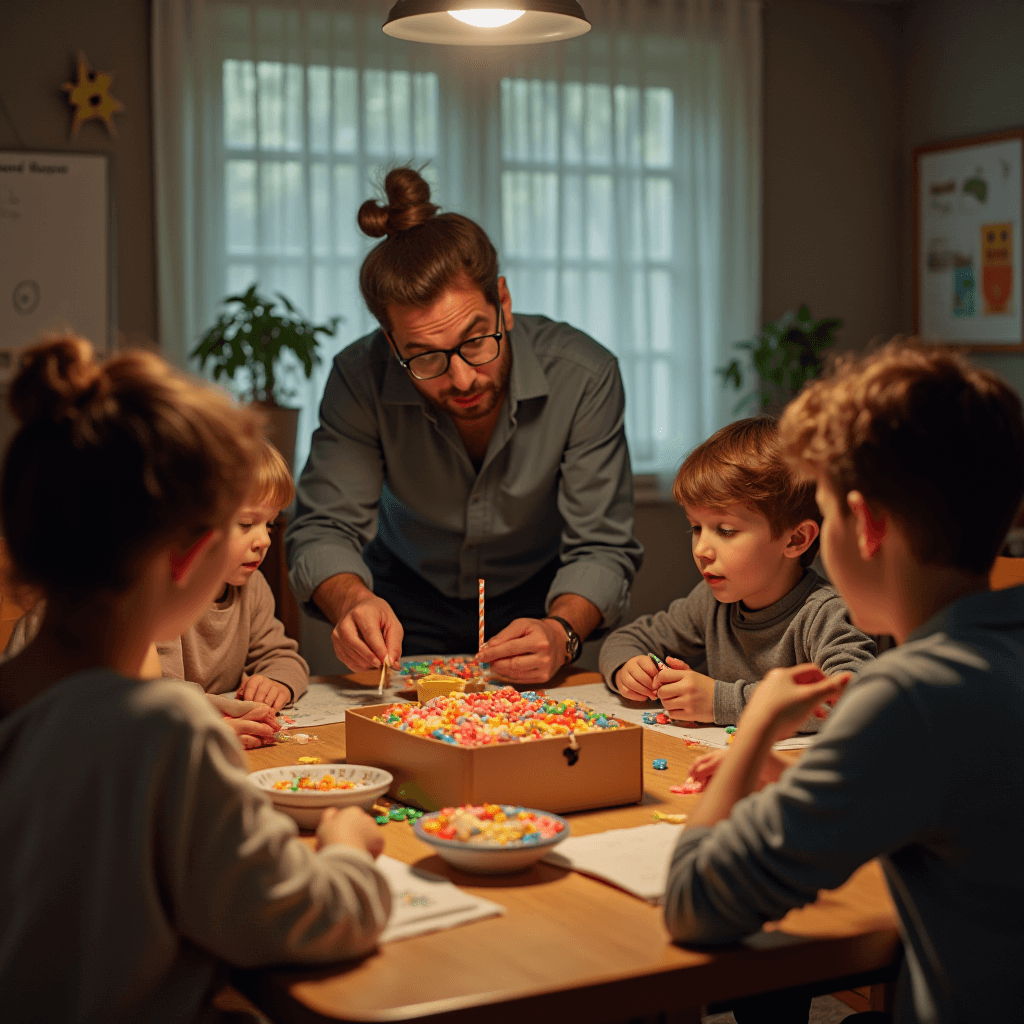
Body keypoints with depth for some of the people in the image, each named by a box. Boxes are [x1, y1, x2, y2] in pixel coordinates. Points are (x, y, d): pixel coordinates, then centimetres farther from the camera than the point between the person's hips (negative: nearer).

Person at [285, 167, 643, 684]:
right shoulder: (361, 379, -24)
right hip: (409, 599, -1)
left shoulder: (583, 377, -25)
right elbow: (323, 528, -21)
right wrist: (352, 601, -44)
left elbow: (601, 548, -22)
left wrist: (561, 632, -43)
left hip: (536, 602, 1)